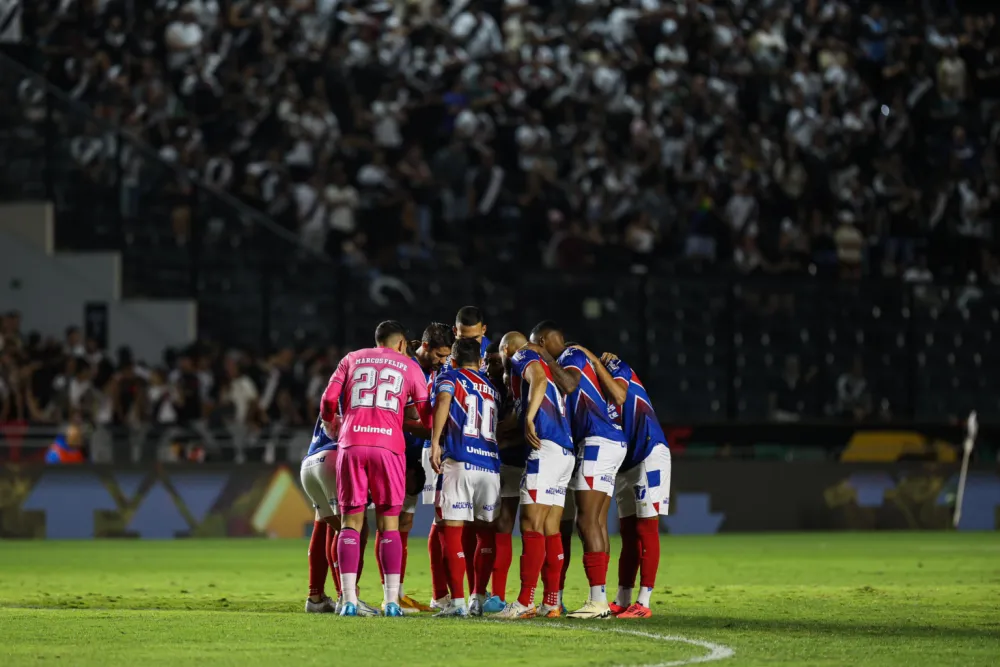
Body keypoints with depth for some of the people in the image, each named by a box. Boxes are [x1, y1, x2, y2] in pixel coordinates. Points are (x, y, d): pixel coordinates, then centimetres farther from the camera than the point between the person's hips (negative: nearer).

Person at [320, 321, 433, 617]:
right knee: (389, 523, 5)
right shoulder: (409, 366, 16)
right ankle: (392, 601, -2)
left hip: (351, 442, 1)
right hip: (388, 444, -1)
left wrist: (329, 426, 29)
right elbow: (427, 416, 13)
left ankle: (349, 600, -5)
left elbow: (328, 399, 10)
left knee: (351, 521, 4)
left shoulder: (352, 359, 19)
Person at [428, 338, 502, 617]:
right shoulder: (491, 387, 25)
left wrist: (435, 442, -16)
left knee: (453, 531, -3)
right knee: (485, 532, 13)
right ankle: (479, 599, 13)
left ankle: (457, 601, -8)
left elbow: (443, 402, -10)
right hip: (491, 464, 5)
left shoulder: (448, 378, 8)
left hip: (460, 461, -5)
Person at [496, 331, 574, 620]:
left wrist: (529, 419, -29)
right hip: (565, 452, 9)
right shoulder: (543, 365, 29)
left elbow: (538, 380, -20)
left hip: (545, 447, -9)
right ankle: (551, 602, 9)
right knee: (549, 530, 10)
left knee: (531, 525, -12)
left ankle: (525, 602, -17)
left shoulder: (523, 358, 3)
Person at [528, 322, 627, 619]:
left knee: (587, 521, -12)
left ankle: (597, 600, -17)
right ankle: (599, 600, 6)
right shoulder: (577, 359, 25)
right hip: (611, 441, 10)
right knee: (598, 522, 8)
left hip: (598, 441, -10)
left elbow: (569, 384, -23)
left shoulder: (572, 355, -3)